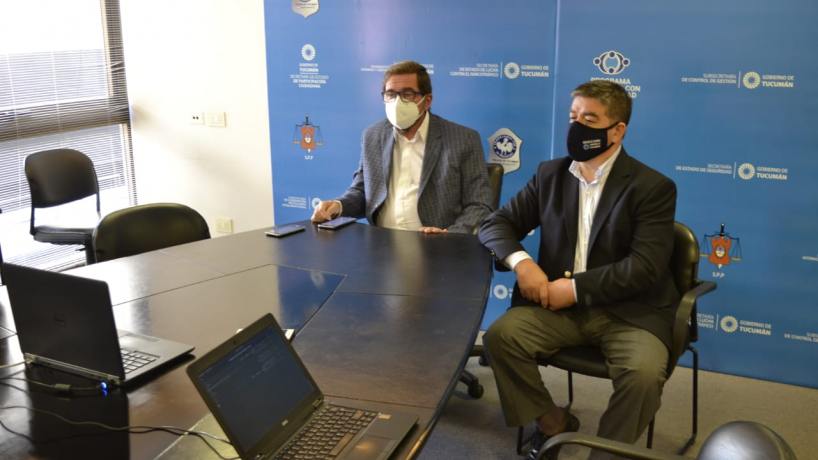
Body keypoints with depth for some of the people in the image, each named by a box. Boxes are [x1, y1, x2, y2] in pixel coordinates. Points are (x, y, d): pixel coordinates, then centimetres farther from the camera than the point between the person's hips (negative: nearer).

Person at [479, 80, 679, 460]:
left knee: (645, 372, -31)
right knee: (500, 335, -21)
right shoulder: (550, 175, 8)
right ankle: (553, 422, 2)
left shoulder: (653, 187, -5)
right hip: (560, 305, 4)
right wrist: (520, 261, -13)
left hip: (628, 311, -3)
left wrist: (575, 288, -19)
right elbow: (495, 224, 9)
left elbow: (645, 268, -14)